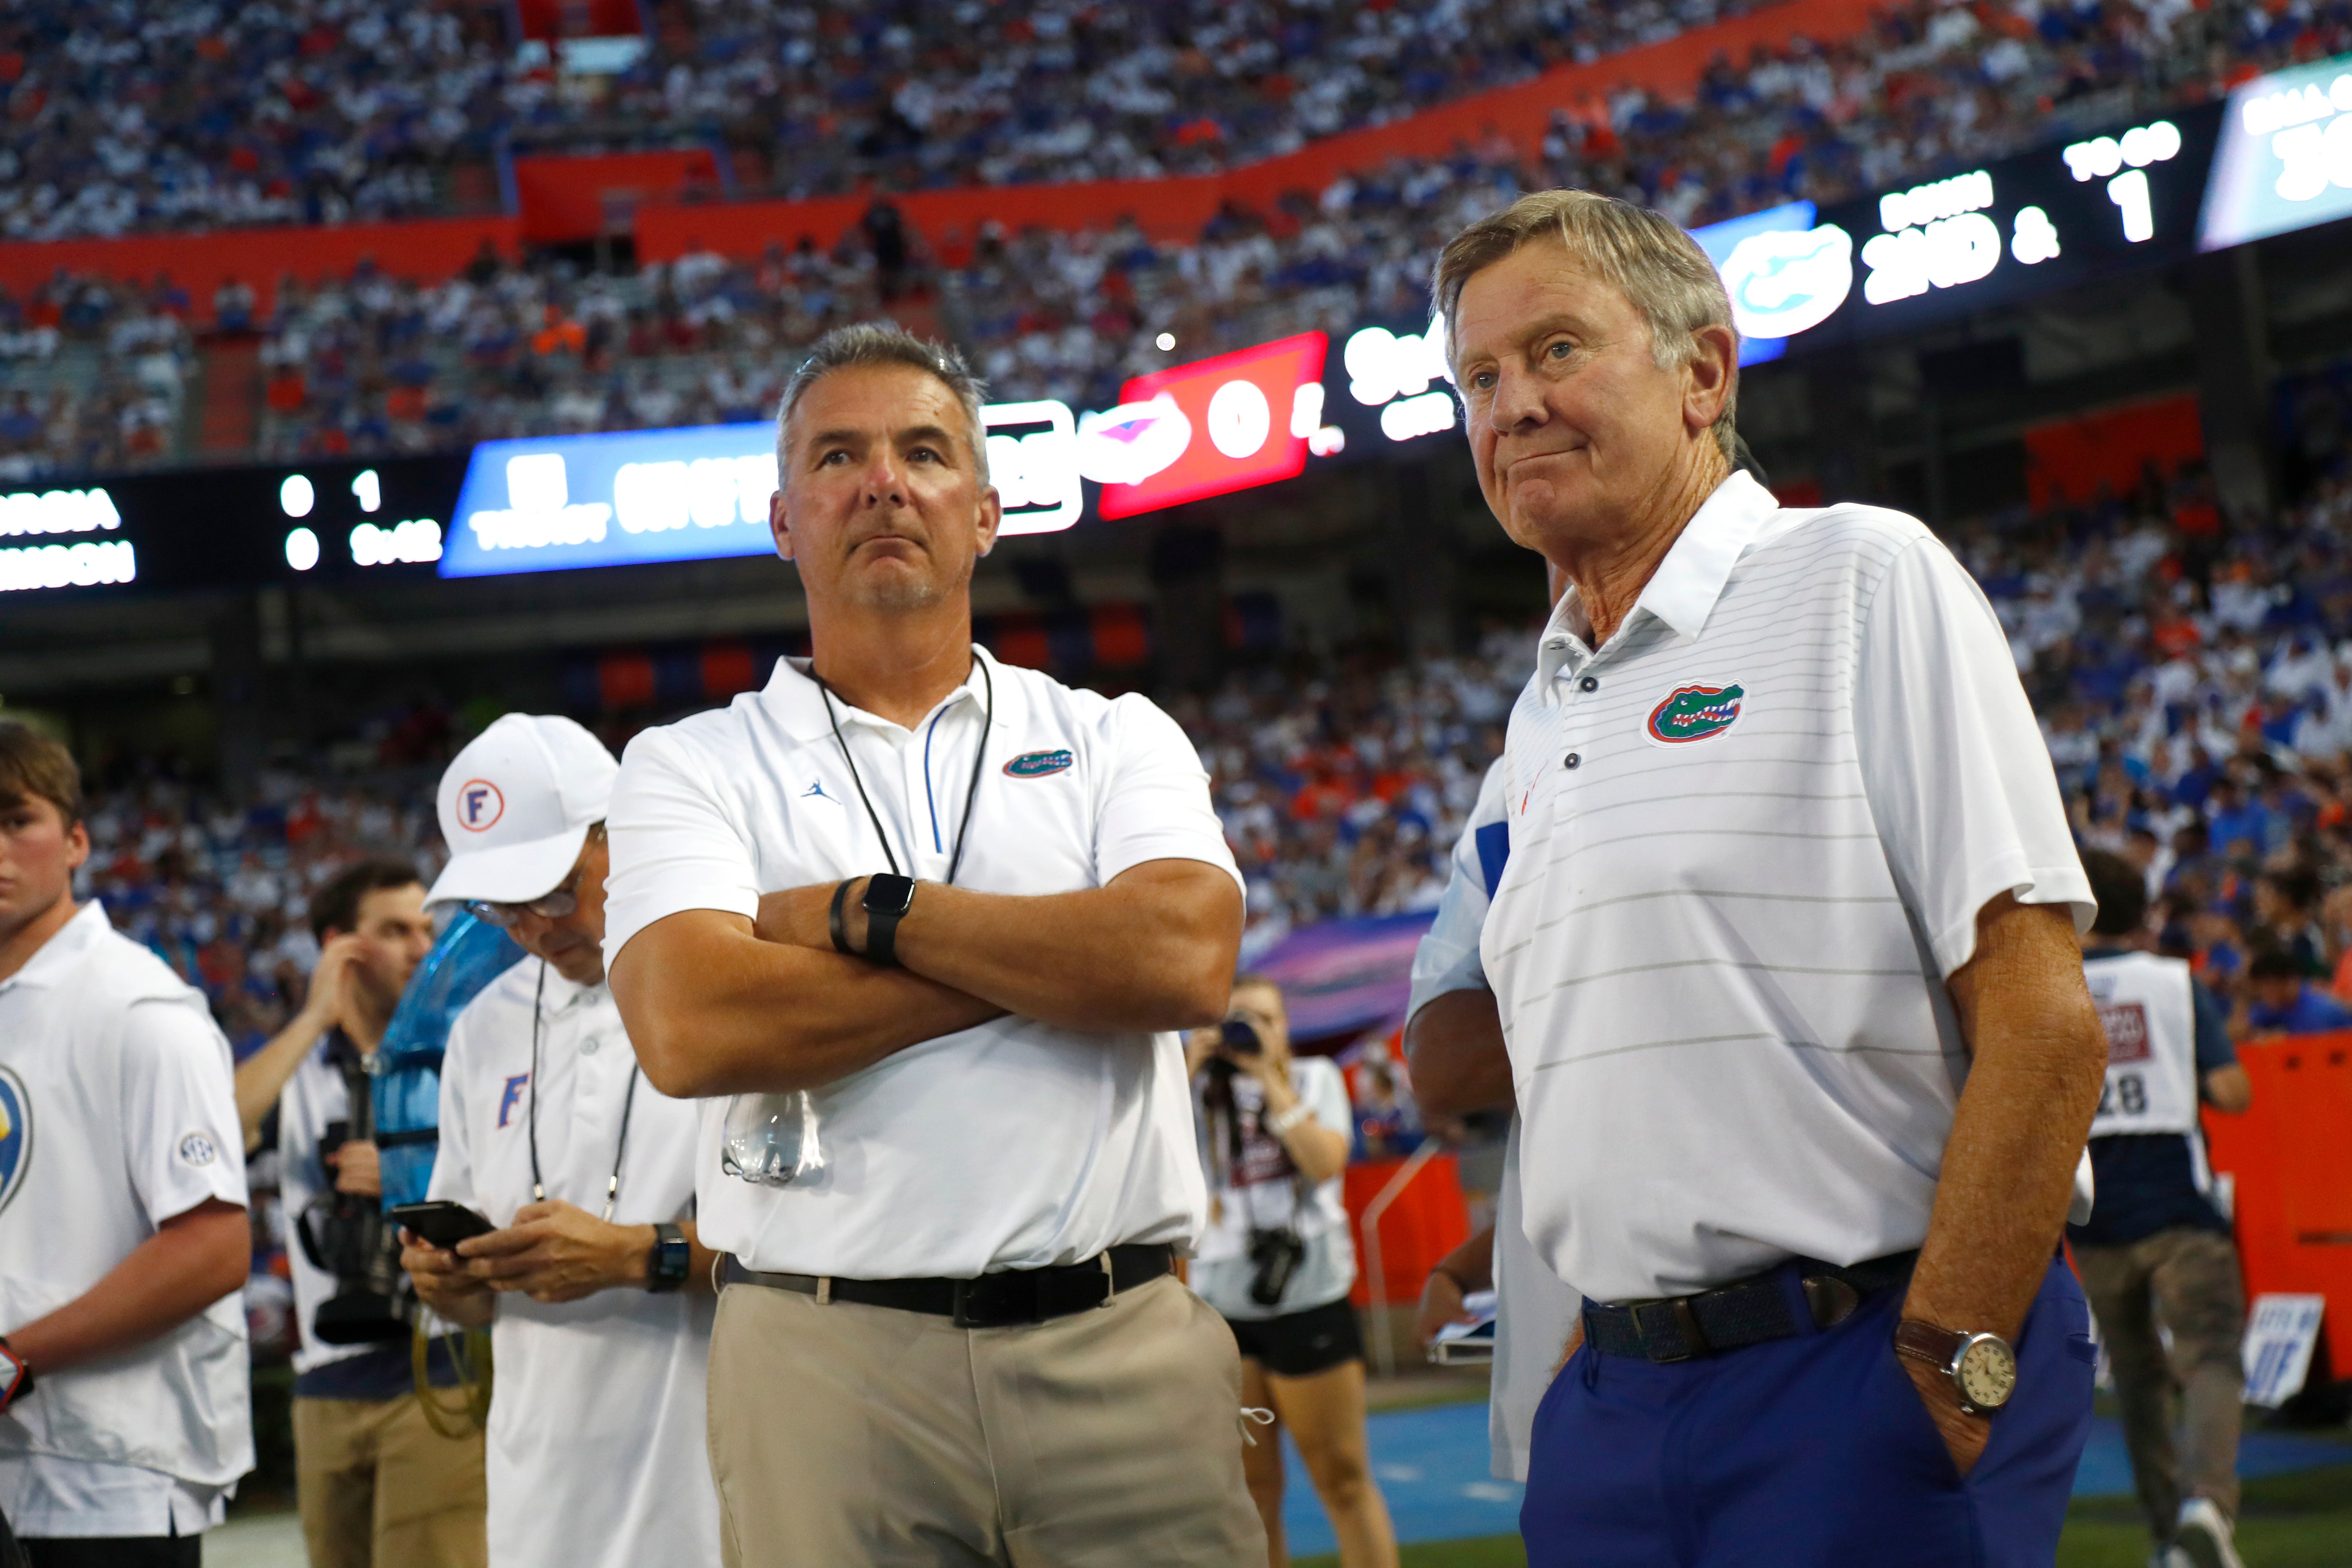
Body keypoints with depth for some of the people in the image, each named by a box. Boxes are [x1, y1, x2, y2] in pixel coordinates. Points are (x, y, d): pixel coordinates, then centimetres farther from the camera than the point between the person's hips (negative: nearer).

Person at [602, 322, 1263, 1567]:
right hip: (825, 1366, -1)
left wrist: (871, 912, -6)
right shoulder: (693, 768, 8)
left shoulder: (1115, 741, 13)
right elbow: (691, 1032, -11)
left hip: (1121, 1351, 1)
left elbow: (1184, 962, -7)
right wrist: (1057, 954, -6)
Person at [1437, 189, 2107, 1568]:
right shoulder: (1545, 713, 17)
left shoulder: (1860, 581, -4)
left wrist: (1946, 1376, -17)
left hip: (1860, 1367, -6)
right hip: (1613, 1392, 7)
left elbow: (2043, 1023, -12)